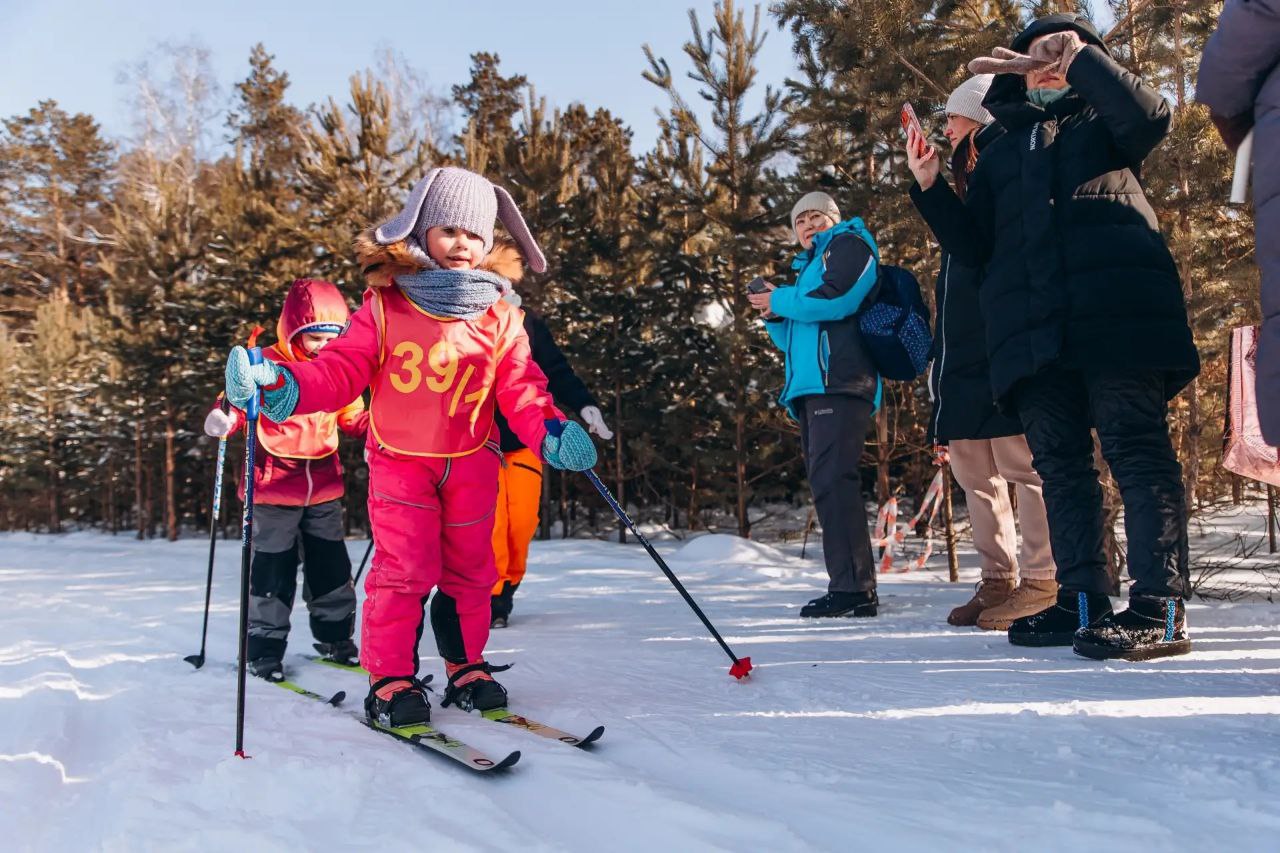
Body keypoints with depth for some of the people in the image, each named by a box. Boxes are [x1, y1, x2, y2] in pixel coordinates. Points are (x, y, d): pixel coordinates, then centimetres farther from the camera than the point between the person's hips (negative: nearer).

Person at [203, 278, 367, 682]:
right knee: (274, 569, 1)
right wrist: (224, 419, -27)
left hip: (324, 486, 4)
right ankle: (266, 646, 15)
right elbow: (242, 403, -6)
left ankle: (334, 634, 28)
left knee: (331, 565, 11)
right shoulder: (268, 365, -8)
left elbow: (352, 417, 15)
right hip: (275, 486, -4)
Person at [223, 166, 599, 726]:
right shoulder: (385, 307, -7)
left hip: (472, 462, 3)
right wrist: (284, 385, -25)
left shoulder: (500, 318, -1)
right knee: (402, 570, -5)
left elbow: (521, 387, -4)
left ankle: (466, 669, 26)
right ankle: (391, 680, 8)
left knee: (469, 569, 10)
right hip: (400, 461, -2)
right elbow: (341, 370, -8)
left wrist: (548, 432, -22)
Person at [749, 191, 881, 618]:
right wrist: (775, 317, 10)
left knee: (832, 480, -18)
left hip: (840, 382, -9)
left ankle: (853, 588, -19)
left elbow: (836, 298, -12)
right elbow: (793, 339, 30)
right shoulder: (806, 265, 33)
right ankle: (853, 588, 6)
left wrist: (780, 301, -1)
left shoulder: (849, 244, 8)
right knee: (827, 483, 4)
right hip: (812, 387, 9)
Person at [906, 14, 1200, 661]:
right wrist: (930, 188, 9)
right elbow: (973, 248, 20)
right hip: (1031, 327, 4)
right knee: (1059, 464, 3)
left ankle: (1159, 608, -11)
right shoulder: (999, 153, 29)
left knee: (1136, 450, -10)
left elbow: (1149, 115, -5)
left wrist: (1079, 56, -5)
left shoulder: (1101, 122, 20)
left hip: (1117, 310, -4)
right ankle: (1081, 601, 8)